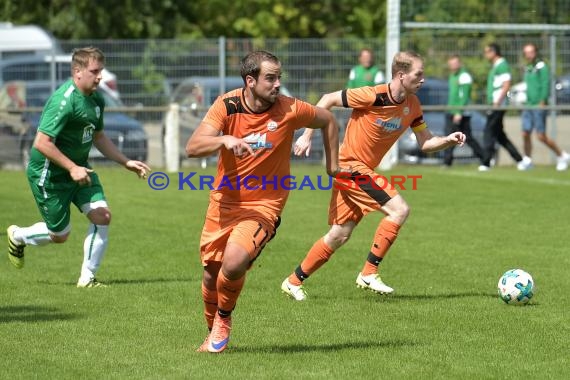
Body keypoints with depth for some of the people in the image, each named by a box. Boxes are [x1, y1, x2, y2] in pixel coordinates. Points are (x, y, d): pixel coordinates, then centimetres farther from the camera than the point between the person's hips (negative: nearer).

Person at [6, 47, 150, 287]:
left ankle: (87, 277, 2)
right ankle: (17, 236, 35)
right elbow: (42, 143, -28)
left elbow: (98, 137, 18)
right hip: (48, 174, -8)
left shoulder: (96, 100, 3)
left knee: (102, 215, -10)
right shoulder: (64, 101, -25)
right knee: (60, 235, 3)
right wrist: (72, 168, -28)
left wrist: (126, 162, 12)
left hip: (78, 168, 8)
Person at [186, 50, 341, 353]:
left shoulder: (289, 110, -14)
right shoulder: (227, 106, -11)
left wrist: (332, 164, 9)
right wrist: (224, 139, -38)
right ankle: (213, 332, 36)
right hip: (224, 201, 3)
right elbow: (192, 147, -20)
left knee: (233, 264, -25)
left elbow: (328, 120, 6)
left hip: (264, 204, -3)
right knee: (211, 274, 8)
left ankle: (224, 318, 5)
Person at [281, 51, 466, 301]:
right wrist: (307, 135, -12)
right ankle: (369, 274, -11)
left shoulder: (412, 105, 2)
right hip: (351, 165, -8)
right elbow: (327, 100, -11)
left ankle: (294, 282, 25)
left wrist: (448, 140, -11)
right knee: (399, 209, -18)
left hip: (363, 169, 8)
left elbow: (426, 143, 8)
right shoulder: (372, 96, -20)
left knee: (339, 236, 13)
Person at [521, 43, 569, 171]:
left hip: (539, 106, -7)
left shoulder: (542, 67, -7)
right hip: (528, 106, 7)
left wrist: (542, 102, -19)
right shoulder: (527, 69, 16)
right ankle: (527, 160, 11)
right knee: (525, 134, 0)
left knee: (541, 136, -7)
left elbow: (546, 85, -14)